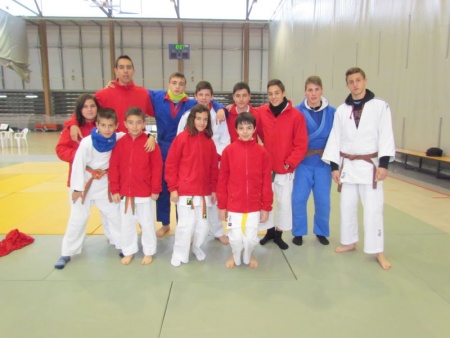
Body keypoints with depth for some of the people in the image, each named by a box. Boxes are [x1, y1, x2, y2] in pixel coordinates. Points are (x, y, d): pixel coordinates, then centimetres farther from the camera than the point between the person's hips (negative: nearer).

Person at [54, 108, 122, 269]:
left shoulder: (117, 140, -12)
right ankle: (67, 253, 20)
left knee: (115, 215, 12)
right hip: (86, 184, -3)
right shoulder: (87, 143, -23)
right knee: (77, 219, 6)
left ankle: (123, 246, 29)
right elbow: (78, 165, -17)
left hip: (105, 185, 3)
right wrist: (77, 188, -14)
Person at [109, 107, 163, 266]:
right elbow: (113, 167, -1)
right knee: (126, 224, 16)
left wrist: (156, 190, -7)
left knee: (147, 224, 10)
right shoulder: (120, 143, -2)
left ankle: (149, 252, 28)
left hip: (146, 193, -2)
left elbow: (157, 168, -7)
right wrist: (115, 189, -3)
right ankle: (128, 251, 34)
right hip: (124, 193, 3)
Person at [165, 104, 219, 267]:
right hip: (184, 192, -4)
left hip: (204, 192, 4)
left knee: (203, 225, 9)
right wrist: (173, 188, -7)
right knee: (186, 225, -1)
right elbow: (170, 165, -4)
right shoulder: (181, 138, -6)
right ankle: (179, 254, 22)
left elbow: (213, 168, 11)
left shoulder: (209, 142, 6)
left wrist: (214, 189, 10)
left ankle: (197, 246, 38)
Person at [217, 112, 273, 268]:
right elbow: (222, 180, -1)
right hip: (233, 206, 0)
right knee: (235, 238, 6)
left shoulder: (262, 152, -4)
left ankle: (248, 256, 41)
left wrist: (266, 207, 1)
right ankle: (235, 256, 39)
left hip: (254, 206, 1)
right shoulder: (229, 151, -5)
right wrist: (221, 206, 1)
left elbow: (267, 182, 0)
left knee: (251, 238, 8)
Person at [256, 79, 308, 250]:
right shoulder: (261, 112, -4)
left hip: (285, 169, -1)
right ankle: (270, 231, 30)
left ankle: (278, 234, 28)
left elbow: (301, 144, -8)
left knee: (284, 202, 9)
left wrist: (290, 163, -12)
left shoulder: (296, 115, -10)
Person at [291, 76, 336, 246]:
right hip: (303, 162, -1)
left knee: (323, 200, 9)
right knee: (298, 198, 2)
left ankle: (321, 232, 29)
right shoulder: (297, 111, -5)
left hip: (323, 162, 1)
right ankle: (298, 232, 20)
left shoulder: (332, 112, -1)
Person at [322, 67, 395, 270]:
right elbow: (335, 139, 5)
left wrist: (383, 163, -13)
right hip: (347, 165, 3)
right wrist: (334, 166, 0)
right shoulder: (341, 110, 6)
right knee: (347, 206, 11)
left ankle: (378, 251, 13)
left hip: (370, 165, -3)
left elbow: (386, 136, -6)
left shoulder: (380, 106, -2)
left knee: (373, 208, -1)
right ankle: (350, 242, 29)